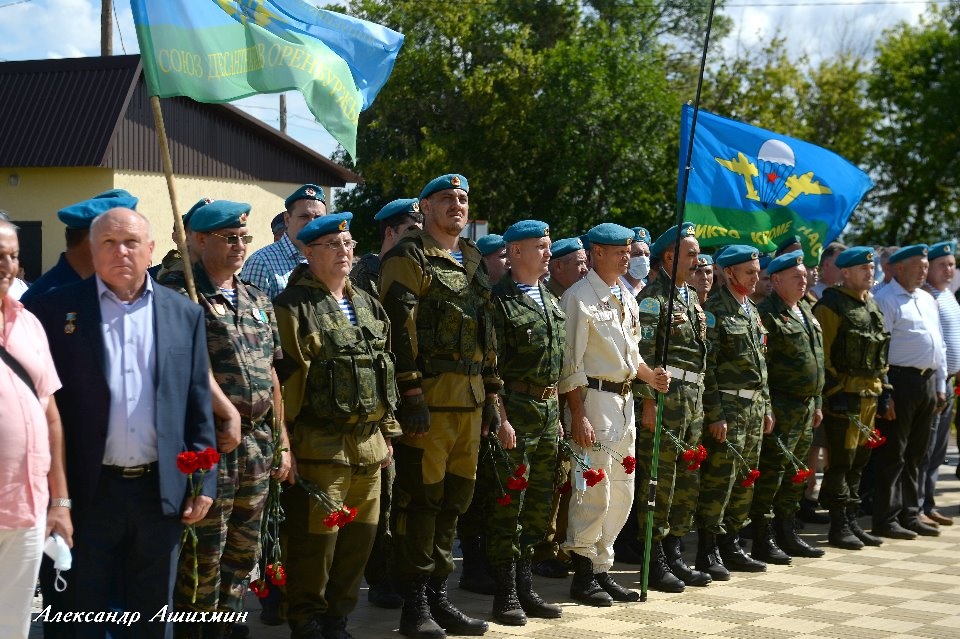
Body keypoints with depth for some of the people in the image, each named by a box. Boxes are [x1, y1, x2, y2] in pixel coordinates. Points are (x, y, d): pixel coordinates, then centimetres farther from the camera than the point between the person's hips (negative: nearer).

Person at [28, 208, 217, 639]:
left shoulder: (185, 314, 6)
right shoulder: (57, 309, -1)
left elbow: (198, 404, 7)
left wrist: (203, 482, 2)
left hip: (161, 490, 2)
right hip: (87, 490, -2)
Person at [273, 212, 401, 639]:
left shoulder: (368, 307, 17)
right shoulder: (293, 308, -6)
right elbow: (282, 379, -11)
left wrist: (387, 432, 19)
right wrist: (284, 441, -15)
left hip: (368, 444, 7)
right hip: (319, 444, -7)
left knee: (359, 539, 10)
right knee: (315, 540, -3)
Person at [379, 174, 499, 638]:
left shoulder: (473, 263, 20)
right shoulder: (410, 258, -4)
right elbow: (400, 329, -12)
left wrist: (491, 395, 18)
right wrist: (410, 395, -19)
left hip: (469, 399, 8)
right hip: (429, 395, -8)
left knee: (454, 496, 11)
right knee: (421, 497, -4)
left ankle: (437, 594, 20)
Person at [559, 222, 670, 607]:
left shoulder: (627, 300, 16)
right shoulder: (579, 297, -10)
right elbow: (570, 362, -13)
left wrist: (651, 376, 5)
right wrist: (578, 416, -17)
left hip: (624, 400, 9)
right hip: (594, 398, -9)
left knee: (622, 491, 11)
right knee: (595, 488, -8)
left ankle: (602, 570, 21)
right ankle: (584, 575, 3)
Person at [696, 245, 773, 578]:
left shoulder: (752, 311, 17)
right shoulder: (714, 310, -10)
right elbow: (706, 365, -15)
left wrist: (766, 407, 16)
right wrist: (714, 414, -18)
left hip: (754, 406, 8)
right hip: (727, 405, -8)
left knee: (745, 481, 11)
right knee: (718, 480, -7)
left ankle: (731, 546, 20)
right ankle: (708, 552, -1)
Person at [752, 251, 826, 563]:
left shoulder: (806, 311, 17)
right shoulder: (766, 314, -12)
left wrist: (817, 403, 21)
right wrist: (766, 408, -20)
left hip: (806, 405, 9)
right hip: (781, 408, -9)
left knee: (795, 472, 14)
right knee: (771, 471, -7)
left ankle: (787, 534, 23)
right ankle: (763, 540, -1)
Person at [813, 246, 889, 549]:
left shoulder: (872, 306, 17)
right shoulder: (831, 306, -9)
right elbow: (823, 355, -14)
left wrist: (884, 391, 17)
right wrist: (834, 394, -18)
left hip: (870, 395, 8)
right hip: (844, 395, -8)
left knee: (859, 461, 12)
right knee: (841, 461, -5)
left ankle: (852, 521, 20)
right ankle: (838, 527, 2)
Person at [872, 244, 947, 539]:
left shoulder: (928, 300, 17)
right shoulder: (886, 300, -8)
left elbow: (939, 345, 21)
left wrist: (940, 386, 17)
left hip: (928, 382, 8)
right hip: (900, 380, -8)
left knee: (915, 454, 13)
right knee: (893, 454, -4)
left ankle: (909, 515, 21)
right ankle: (886, 520, 1)